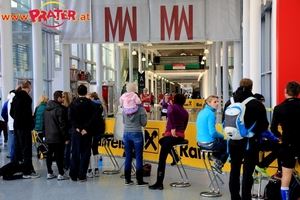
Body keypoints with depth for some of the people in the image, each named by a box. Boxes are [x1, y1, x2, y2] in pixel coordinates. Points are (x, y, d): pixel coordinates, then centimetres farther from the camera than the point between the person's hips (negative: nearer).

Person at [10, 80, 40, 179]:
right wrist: (32, 123, -9)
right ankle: (27, 172, -3)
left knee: (18, 148, 15)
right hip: (24, 127, -9)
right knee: (26, 149, -5)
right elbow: (27, 114, -21)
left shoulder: (15, 97, 12)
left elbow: (11, 112, 16)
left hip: (16, 126, 9)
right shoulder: (26, 98, -15)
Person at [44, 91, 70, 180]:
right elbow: (62, 125, -18)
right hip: (58, 137, -8)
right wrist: (66, 137, -13)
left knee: (49, 154, 13)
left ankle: (49, 173, 19)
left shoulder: (47, 108, 10)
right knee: (59, 155, -3)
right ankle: (61, 174, 2)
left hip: (48, 136, 8)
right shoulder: (60, 109, -17)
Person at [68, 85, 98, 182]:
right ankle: (81, 176, 5)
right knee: (85, 154, 4)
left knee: (75, 154, 9)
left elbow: (70, 117, -7)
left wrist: (78, 127, -8)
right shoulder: (91, 104, -1)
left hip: (76, 132, 1)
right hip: (87, 133, -1)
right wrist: (85, 128, -12)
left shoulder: (72, 104, 3)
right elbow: (94, 117, -11)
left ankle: (73, 175, 13)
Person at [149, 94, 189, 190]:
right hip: (181, 136, 6)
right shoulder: (185, 112, 18)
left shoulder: (172, 106, 3)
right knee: (161, 140, 33)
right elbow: (184, 126, 19)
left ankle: (159, 183, -7)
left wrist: (172, 128, -20)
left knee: (162, 159, -4)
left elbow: (170, 113, -21)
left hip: (171, 135, -6)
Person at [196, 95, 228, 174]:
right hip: (209, 144, -8)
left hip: (200, 142, 9)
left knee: (221, 140, 30)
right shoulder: (211, 114, -18)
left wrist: (220, 136, 18)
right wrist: (222, 135, -2)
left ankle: (215, 157, 19)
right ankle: (219, 163, 16)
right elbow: (212, 132, -22)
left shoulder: (201, 112, 8)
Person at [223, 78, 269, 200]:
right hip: (250, 142, -4)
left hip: (234, 142, 5)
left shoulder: (229, 103, 3)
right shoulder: (257, 104, -11)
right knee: (247, 172, 1)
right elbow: (264, 125, -7)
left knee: (234, 170, 15)